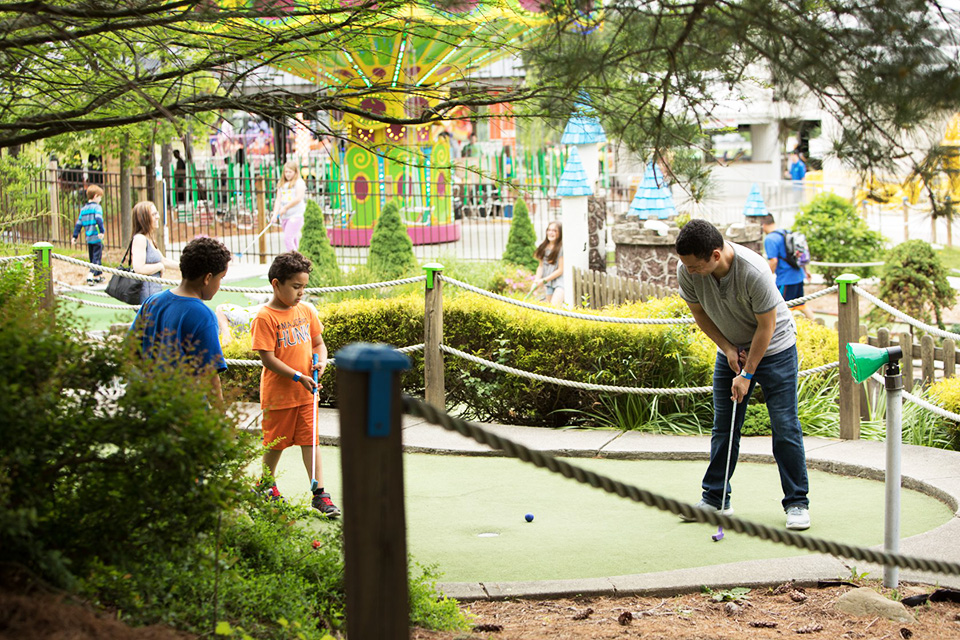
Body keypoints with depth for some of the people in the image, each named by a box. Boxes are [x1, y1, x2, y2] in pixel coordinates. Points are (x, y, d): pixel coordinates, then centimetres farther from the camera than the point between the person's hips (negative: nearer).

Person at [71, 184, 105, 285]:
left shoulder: (83, 209, 12)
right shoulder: (97, 207, -9)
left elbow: (78, 223, 13)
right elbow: (98, 219, -25)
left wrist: (75, 236, 16)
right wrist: (102, 231, -31)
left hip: (88, 238, 7)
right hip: (97, 238, -7)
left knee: (93, 258, 17)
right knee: (97, 258, -4)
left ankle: (98, 276, 26)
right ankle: (90, 275, -18)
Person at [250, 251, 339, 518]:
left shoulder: (306, 310, 5)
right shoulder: (265, 317, -14)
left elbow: (318, 343, 14)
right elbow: (268, 358, -16)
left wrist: (320, 361, -7)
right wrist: (297, 377, -21)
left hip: (306, 392, 4)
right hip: (278, 393, -4)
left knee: (310, 440, 2)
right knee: (275, 443, 10)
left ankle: (319, 493, 2)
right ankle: (267, 487, 32)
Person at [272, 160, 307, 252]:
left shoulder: (299, 182, -4)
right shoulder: (281, 184, 15)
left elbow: (298, 198, -14)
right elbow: (278, 200, 11)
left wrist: (285, 208, -9)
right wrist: (275, 214, -3)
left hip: (296, 216, -7)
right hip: (284, 217, 7)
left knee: (287, 239, -17)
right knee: (293, 241, 13)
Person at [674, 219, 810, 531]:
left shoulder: (754, 272, -35)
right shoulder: (687, 270, -20)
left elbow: (766, 325, -23)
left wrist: (747, 374, -18)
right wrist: (727, 348, -9)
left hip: (773, 347, -4)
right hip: (731, 349, 5)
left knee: (785, 428, -6)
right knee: (723, 427, 5)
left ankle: (797, 504, 1)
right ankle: (715, 498, 15)